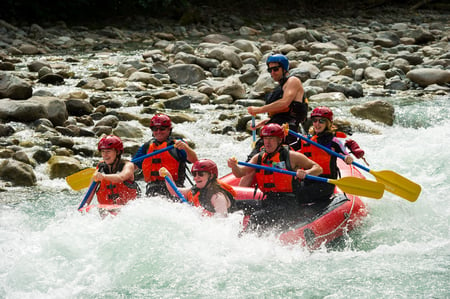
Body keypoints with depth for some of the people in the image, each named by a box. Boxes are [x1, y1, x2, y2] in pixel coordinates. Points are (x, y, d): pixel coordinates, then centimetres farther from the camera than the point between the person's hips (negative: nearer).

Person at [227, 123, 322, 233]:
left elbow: (318, 168, 1)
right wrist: (234, 166, -20)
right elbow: (240, 173, 3)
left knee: (257, 217, -28)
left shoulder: (292, 156, -2)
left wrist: (306, 173, -21)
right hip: (268, 201, 6)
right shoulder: (259, 158, 13)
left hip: (289, 204, -6)